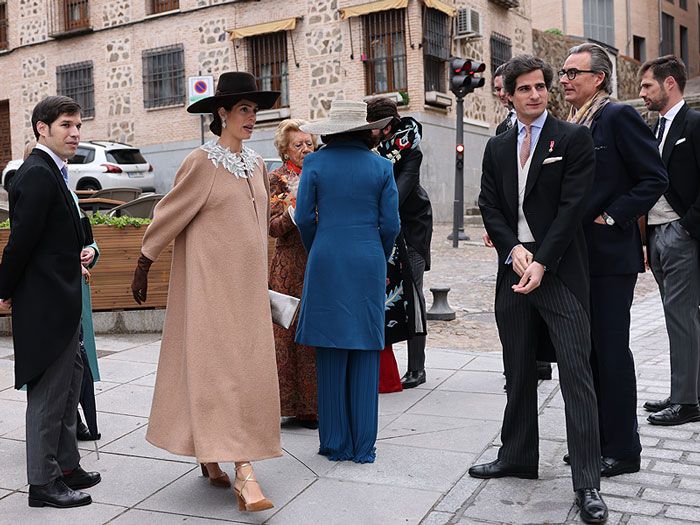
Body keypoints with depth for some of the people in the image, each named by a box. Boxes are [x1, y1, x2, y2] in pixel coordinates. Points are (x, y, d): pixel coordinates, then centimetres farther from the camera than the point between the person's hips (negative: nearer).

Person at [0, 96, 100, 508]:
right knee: (48, 392, 0)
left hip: (61, 303, 10)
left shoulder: (52, 173, 15)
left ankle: (66, 466, 31)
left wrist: (77, 255, 6)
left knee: (67, 386, 18)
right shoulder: (38, 175, -17)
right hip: (47, 303, -10)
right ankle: (44, 482, 12)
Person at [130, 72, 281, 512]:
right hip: (211, 282, -7)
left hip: (249, 284, 7)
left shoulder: (257, 165, 12)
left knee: (251, 369, 6)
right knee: (219, 368, -7)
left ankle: (211, 455, 19)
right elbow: (170, 215, -4)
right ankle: (244, 473, -4)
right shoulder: (202, 162, -8)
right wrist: (143, 267, -1)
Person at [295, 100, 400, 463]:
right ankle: (363, 446, 12)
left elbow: (303, 217, -1)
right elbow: (391, 223, 0)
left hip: (326, 264, 0)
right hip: (368, 263, 1)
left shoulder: (315, 163, 0)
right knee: (365, 356, 6)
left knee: (330, 355, 6)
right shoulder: (380, 166, 2)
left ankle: (335, 443, 13)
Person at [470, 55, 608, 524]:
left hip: (559, 271, -5)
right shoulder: (498, 147, 14)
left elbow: (572, 206, -9)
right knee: (519, 372, 13)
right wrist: (514, 249, -8)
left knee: (577, 372, -7)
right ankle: (517, 458, 26)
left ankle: (587, 483, -1)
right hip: (514, 267, 5)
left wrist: (541, 262, -15)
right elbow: (489, 206, 8)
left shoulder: (573, 139, -1)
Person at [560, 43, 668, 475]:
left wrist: (611, 218, -15)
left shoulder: (619, 116, -8)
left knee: (612, 350, -1)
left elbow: (655, 178, -12)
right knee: (587, 350, 13)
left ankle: (623, 449, 11)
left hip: (609, 254, -8)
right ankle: (594, 440, 24)